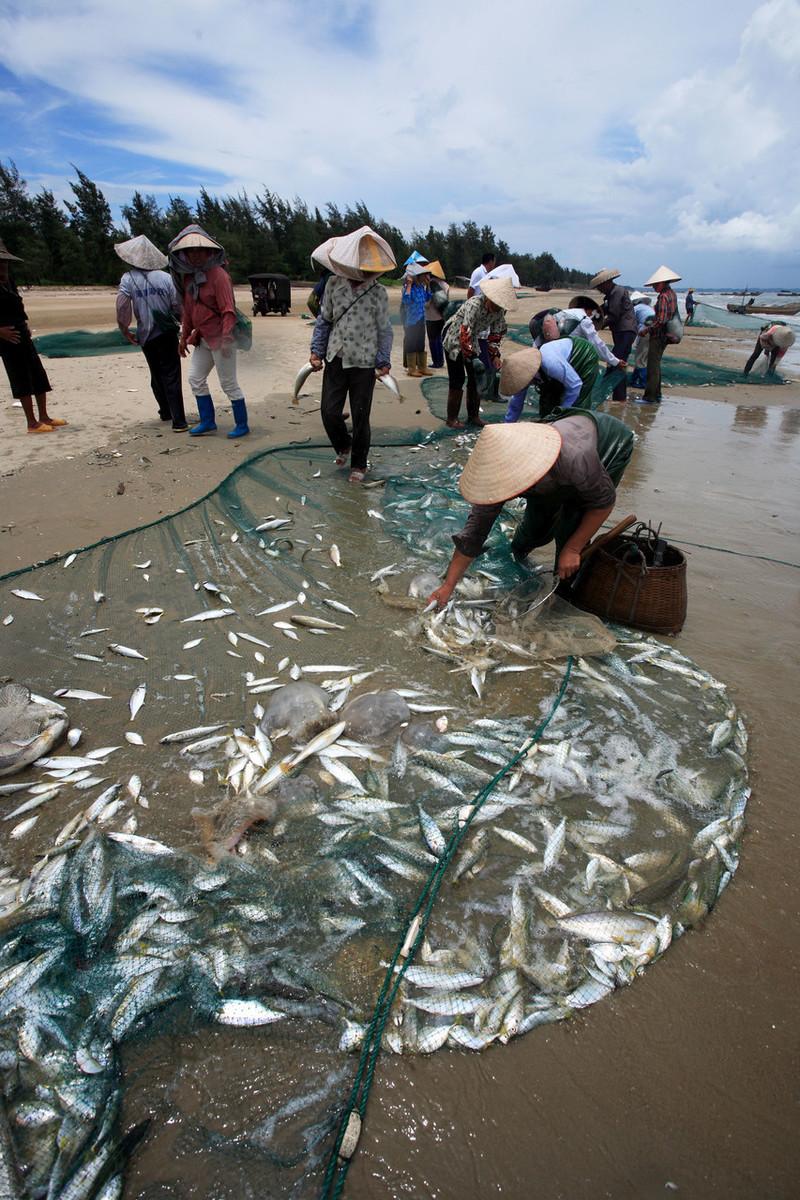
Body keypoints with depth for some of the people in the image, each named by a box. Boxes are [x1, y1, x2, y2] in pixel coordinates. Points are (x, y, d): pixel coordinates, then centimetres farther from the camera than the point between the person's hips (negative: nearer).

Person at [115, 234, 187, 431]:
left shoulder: (128, 279, -4)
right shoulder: (166, 277, -4)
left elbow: (122, 308, -8)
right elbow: (178, 307, -4)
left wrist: (125, 331, 6)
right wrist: (181, 321, 17)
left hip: (145, 335, 1)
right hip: (167, 333, -1)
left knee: (157, 375, 19)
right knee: (171, 376, -3)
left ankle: (166, 411, 30)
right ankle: (178, 420, -12)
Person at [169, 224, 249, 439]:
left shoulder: (218, 275, -13)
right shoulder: (188, 276, 11)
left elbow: (228, 310, -19)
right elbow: (188, 310, 18)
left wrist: (226, 338, -28)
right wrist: (184, 337, 18)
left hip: (220, 338, -8)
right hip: (202, 338, 9)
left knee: (229, 383, -3)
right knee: (196, 379, 11)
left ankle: (242, 425, 9)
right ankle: (208, 422, 21)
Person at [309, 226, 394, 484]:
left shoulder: (378, 292, -2)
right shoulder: (334, 284, 2)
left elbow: (384, 329, 4)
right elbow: (324, 319, 9)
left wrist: (384, 360, -2)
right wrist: (317, 351, 2)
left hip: (364, 363, -2)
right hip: (335, 359, 2)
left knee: (360, 417, 3)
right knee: (329, 412, -1)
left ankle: (358, 464, 21)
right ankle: (343, 446, 30)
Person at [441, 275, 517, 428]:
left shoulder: (500, 311, -11)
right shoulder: (475, 304, -33)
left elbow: (496, 334, -1)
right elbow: (465, 333, -38)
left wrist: (495, 356, -12)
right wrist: (472, 358, -38)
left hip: (471, 340, 7)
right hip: (453, 337, -7)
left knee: (476, 378, 5)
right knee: (457, 379, -7)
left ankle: (473, 416, 16)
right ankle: (451, 419, 3)